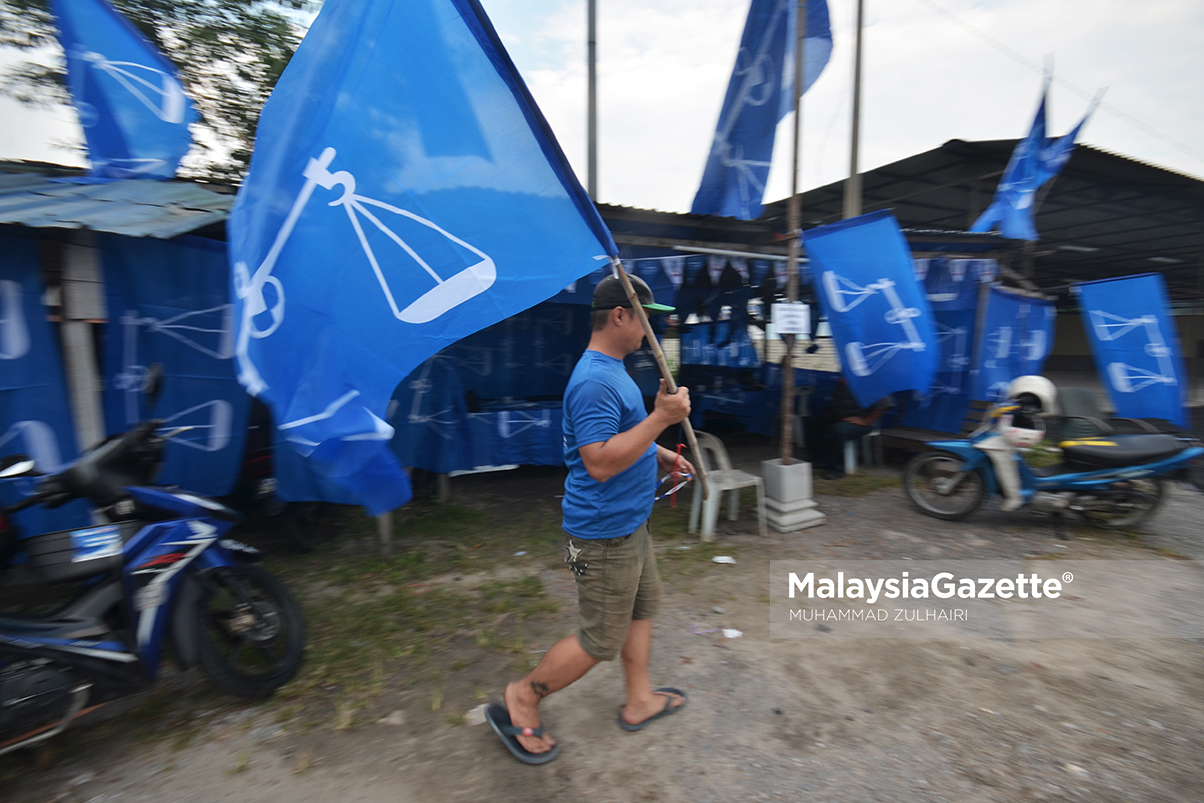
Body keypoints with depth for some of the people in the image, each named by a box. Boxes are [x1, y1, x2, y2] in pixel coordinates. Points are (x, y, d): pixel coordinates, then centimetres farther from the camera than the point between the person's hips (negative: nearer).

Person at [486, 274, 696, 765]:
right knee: (601, 641, 5)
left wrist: (660, 455, 12)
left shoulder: (611, 371, 10)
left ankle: (639, 701, 42)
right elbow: (600, 463, -30)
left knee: (643, 608, 22)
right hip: (605, 534, -10)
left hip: (629, 523, 10)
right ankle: (520, 702, 24)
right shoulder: (595, 381, -25)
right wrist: (661, 417, -29)